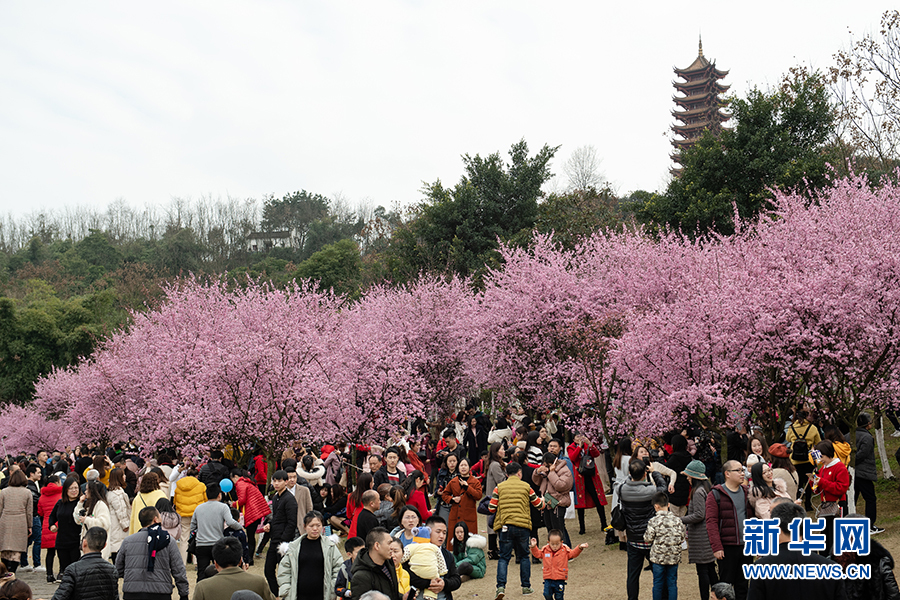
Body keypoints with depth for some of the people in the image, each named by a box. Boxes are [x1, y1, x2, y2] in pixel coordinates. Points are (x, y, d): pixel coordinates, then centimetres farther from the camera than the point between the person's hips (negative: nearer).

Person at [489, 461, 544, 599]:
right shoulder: (526, 487, 5)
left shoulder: (499, 487, 4)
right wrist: (542, 500, 40)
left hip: (505, 527, 0)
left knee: (504, 558, 3)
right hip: (523, 526, 0)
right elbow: (538, 504, 16)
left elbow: (491, 508, 0)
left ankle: (501, 587, -12)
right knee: (524, 556, 15)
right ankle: (526, 587, 20)